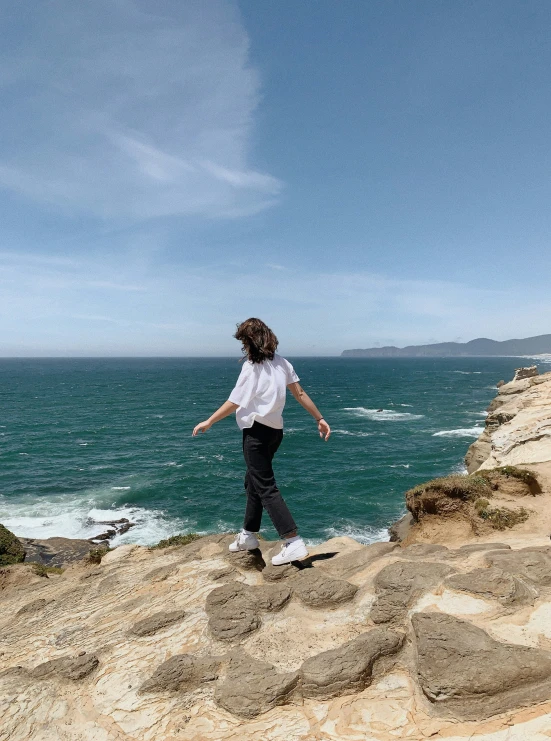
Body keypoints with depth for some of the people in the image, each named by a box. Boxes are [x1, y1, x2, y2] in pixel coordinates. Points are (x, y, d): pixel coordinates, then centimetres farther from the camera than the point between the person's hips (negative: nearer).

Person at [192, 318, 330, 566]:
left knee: (266, 487, -5)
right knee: (253, 481, 20)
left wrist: (208, 422, -2)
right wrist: (319, 418, 11)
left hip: (257, 431, -8)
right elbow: (300, 393, 4)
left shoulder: (252, 367, -15)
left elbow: (233, 403, -13)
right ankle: (248, 535, 33)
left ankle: (293, 542, -9)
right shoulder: (281, 362, 5)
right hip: (275, 429, 8)